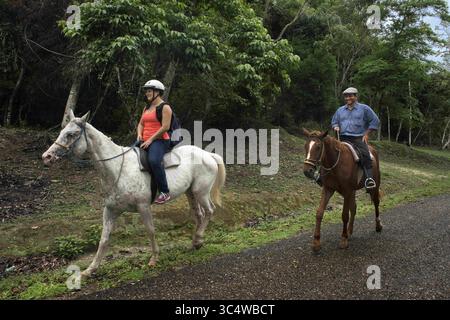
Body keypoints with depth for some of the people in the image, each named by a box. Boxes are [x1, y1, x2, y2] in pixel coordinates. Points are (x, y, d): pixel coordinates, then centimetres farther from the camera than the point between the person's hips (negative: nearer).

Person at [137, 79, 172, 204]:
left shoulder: (165, 107, -6)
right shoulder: (147, 108, 20)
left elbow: (165, 127, -15)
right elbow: (141, 124, 23)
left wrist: (150, 140, -17)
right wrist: (139, 134, 2)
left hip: (159, 140, -9)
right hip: (145, 141, 10)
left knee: (154, 161, -36)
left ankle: (165, 192, -28)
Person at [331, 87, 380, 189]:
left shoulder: (364, 108, 8)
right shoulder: (340, 110, 19)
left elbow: (375, 121, 9)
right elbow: (334, 122, 29)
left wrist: (366, 134, 0)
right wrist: (336, 127, 4)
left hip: (359, 138, -3)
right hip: (343, 138, 3)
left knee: (365, 154, -27)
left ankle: (369, 178, -31)